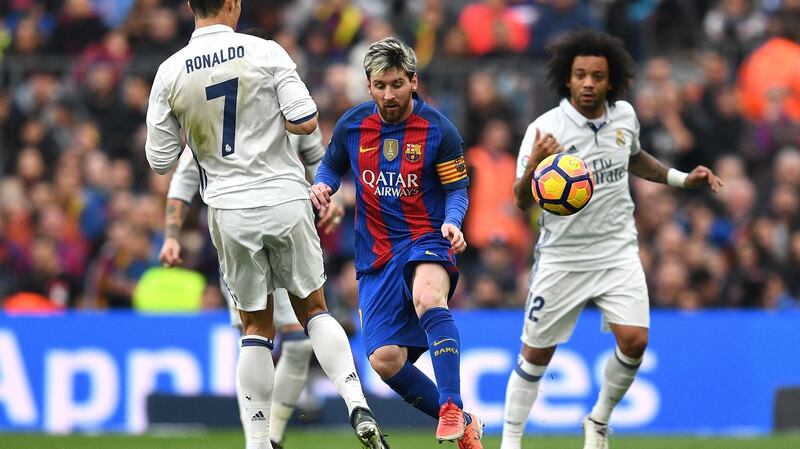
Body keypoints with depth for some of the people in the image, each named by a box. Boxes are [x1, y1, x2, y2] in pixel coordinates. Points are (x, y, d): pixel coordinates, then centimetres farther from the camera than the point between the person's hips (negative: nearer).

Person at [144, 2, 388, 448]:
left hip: (230, 210, 1)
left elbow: (160, 160, 1)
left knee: (256, 327, 13)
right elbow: (306, 122, -11)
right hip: (286, 199, -1)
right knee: (313, 309, 15)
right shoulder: (266, 53, -7)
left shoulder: (170, 73, -3)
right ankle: (358, 404, -3)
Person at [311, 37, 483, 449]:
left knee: (428, 296, -39)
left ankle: (452, 407, -39)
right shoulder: (352, 125, 3)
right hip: (376, 256, 4)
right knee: (384, 359, -6)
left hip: (426, 241, -4)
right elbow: (331, 166, 19)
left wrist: (451, 222, -21)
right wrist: (321, 185, -4)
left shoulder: (438, 130, -6)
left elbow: (457, 190, -1)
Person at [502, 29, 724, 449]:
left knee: (634, 340, -12)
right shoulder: (544, 130, -16)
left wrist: (682, 179, 13)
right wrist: (534, 167, -37)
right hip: (562, 258, -3)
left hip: (618, 252, 3)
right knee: (536, 354, 2)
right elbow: (522, 202, -18)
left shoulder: (625, 115, -1)